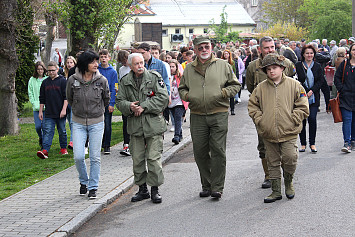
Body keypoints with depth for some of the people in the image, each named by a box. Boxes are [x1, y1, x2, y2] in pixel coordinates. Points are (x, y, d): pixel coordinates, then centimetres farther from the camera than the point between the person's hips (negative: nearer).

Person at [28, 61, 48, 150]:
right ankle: (40, 138, 28)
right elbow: (30, 94, 7)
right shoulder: (32, 80, 6)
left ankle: (44, 145, 10)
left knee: (44, 126, -4)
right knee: (38, 126, -3)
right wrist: (35, 104, -4)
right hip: (36, 107, 1)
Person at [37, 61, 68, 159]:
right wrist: (40, 111, 10)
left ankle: (63, 148, 24)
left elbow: (66, 97, -5)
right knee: (47, 131, -7)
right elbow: (42, 98, 15)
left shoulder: (63, 81, -2)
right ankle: (45, 150, -15)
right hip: (49, 113, 3)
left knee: (62, 131, 9)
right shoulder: (45, 82, 10)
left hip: (60, 113, -2)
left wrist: (64, 109, -13)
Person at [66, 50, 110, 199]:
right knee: (78, 157, -5)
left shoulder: (102, 80, -7)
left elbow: (106, 99, 11)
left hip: (96, 122, 0)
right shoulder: (72, 80, -7)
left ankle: (93, 187, 15)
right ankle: (83, 181, 22)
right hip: (78, 123, 0)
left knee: (95, 157, 1)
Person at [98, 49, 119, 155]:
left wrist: (112, 103, -9)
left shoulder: (113, 72, 1)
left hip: (108, 102, -1)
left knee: (107, 124, -1)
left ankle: (107, 146, 7)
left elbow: (114, 89, -2)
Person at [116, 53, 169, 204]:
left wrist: (144, 106, -13)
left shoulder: (154, 77, -1)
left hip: (153, 123, -3)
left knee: (154, 157, -5)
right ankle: (142, 189, 20)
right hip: (135, 125, 3)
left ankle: (155, 189, 6)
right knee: (137, 159, 7)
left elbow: (163, 97, -7)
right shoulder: (125, 81, 8)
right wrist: (129, 106, -12)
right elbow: (119, 101, 11)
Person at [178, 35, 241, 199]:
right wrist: (186, 95, 2)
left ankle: (217, 187, 0)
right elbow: (182, 88, 24)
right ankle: (206, 185, 18)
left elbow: (235, 85, 10)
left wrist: (224, 93, -8)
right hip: (197, 116, 3)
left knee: (218, 151, -6)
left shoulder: (223, 65, 6)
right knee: (200, 152, 4)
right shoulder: (189, 69, 14)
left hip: (219, 114, -3)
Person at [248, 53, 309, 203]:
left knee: (290, 158, -10)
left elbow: (302, 106, 0)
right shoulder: (261, 88, 6)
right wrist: (259, 120, 1)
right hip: (268, 133, 3)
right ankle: (276, 191, 18)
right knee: (273, 162, 8)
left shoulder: (293, 85, 0)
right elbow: (252, 106, 13)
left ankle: (288, 182, 18)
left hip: (288, 132, -3)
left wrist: (292, 120, -8)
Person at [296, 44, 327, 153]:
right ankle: (303, 144, 10)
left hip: (313, 97, 1)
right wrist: (303, 93, -11)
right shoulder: (298, 66, 4)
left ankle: (312, 143, 3)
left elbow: (321, 80, 3)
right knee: (301, 120, 0)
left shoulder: (317, 66, 8)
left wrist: (312, 91, -9)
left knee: (312, 119, -8)